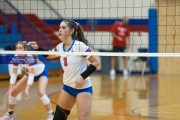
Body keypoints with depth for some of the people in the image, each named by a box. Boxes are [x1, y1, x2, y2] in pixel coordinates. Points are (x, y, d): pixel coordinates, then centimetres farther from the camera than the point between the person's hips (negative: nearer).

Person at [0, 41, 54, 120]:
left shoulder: (30, 57, -36)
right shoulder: (16, 57, -20)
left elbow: (31, 74, -39)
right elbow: (14, 74, -12)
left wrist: (27, 89, -47)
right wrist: (10, 88, -19)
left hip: (41, 73, -6)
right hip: (29, 74, 6)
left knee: (41, 92, -31)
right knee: (13, 92, 1)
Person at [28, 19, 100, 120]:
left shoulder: (80, 46, -19)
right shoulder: (60, 47, 2)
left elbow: (96, 62, -16)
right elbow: (49, 55, 24)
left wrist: (83, 76, -24)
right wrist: (37, 48, 7)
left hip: (83, 88, -7)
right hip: (68, 86, 7)